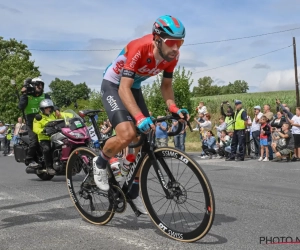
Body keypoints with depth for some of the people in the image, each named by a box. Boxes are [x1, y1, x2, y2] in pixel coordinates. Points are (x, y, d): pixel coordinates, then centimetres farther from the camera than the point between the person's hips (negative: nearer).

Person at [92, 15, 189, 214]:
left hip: (134, 88, 7)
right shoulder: (139, 48, -35)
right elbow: (124, 88, -37)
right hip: (114, 85, -6)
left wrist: (174, 108, -22)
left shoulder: (172, 56, -15)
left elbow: (166, 85, -3)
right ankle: (100, 162, 2)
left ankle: (134, 191, 17)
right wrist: (139, 117, -50)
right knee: (127, 134, -29)